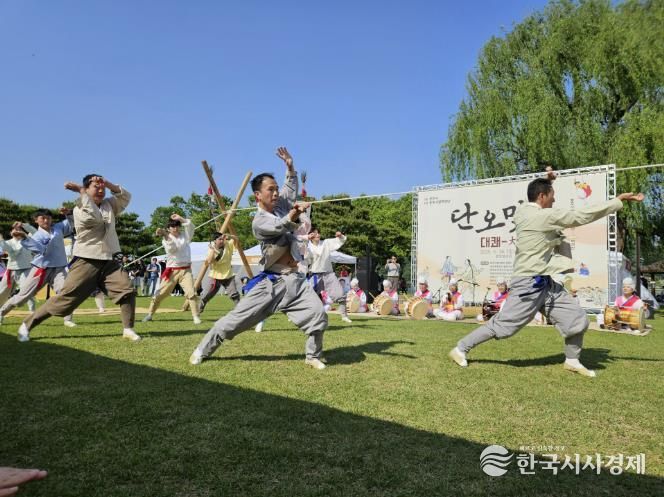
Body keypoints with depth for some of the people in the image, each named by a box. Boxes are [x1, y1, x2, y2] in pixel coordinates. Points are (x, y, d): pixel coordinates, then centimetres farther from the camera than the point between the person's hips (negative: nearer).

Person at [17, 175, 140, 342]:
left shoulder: (109, 205, 12)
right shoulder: (79, 209, -7)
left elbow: (126, 196, 5)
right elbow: (96, 218, -24)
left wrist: (108, 183, -8)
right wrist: (81, 192, -21)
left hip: (108, 261, 5)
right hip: (86, 263, -5)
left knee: (127, 290, -10)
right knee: (65, 298, -6)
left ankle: (128, 329, -4)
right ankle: (27, 324, 9)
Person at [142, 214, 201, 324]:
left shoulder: (185, 236, 7)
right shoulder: (166, 239, 0)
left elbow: (191, 226, -10)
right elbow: (172, 248, -21)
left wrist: (180, 218, -14)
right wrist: (165, 236, -34)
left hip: (185, 270, 1)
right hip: (171, 271, 0)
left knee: (191, 292, -13)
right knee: (161, 293, 4)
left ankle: (196, 316, -7)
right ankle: (150, 313, 18)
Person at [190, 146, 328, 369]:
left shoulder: (282, 205, 10)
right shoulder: (259, 221, -10)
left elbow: (291, 185, 24)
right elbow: (280, 226, -29)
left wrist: (289, 166, 7)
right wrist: (294, 213, -49)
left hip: (295, 279, 5)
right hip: (271, 281, -5)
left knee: (318, 315, -8)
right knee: (237, 318, 1)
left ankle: (313, 356, 12)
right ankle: (202, 350, 17)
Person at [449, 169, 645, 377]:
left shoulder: (526, 212, 6)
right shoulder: (541, 216, -20)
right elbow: (582, 216, -18)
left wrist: (547, 181, 15)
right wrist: (619, 200, -11)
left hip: (545, 282, 10)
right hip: (529, 283, -10)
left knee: (577, 319, 11)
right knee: (503, 324, -2)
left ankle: (572, 360, 29)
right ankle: (460, 349, 11)